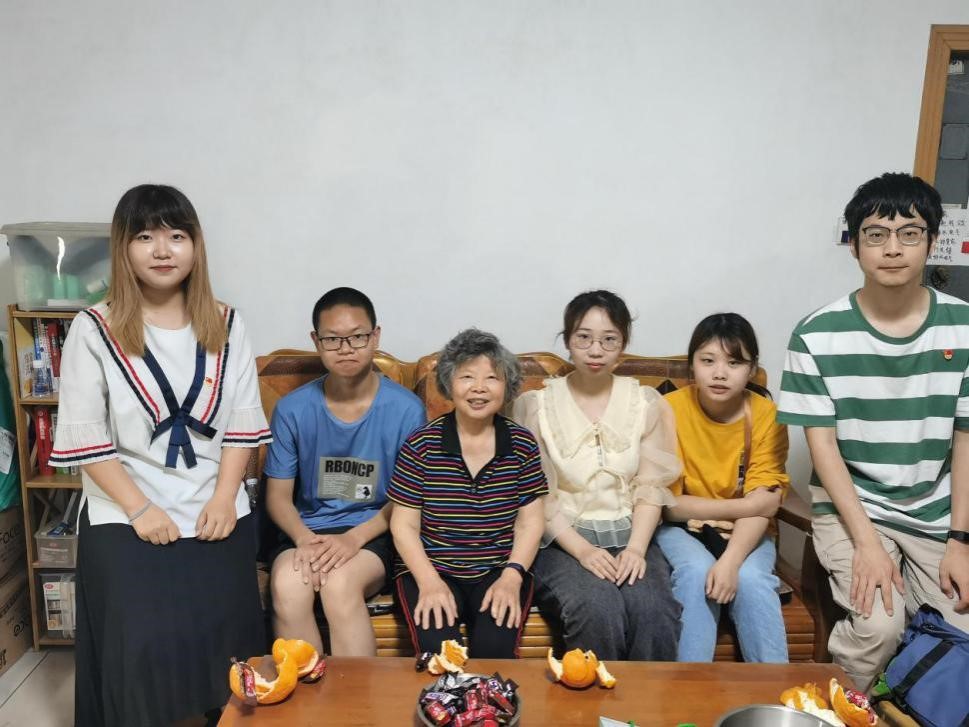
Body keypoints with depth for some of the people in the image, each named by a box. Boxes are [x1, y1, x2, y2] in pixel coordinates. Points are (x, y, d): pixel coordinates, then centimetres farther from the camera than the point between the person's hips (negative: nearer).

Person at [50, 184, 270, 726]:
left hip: (216, 513, 2)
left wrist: (224, 498, -7)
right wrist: (139, 509, -11)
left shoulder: (226, 325, 4)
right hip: (126, 519, -1)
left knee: (227, 636, -6)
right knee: (146, 644, -12)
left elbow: (244, 422, 3)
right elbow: (84, 437, -6)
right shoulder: (94, 330, -4)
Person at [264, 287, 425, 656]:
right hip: (307, 530, 2)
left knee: (340, 583, -31)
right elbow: (278, 494, 4)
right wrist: (305, 539, -16)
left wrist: (354, 538, -17)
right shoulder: (292, 409, -2)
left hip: (375, 533, -2)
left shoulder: (406, 408, -8)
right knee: (287, 585, -28)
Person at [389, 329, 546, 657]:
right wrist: (429, 581, -14)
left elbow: (529, 521, 4)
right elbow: (404, 524, -1)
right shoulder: (421, 444, -4)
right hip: (431, 569, -1)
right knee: (438, 650, -26)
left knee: (494, 648, -24)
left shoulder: (522, 444, 2)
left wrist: (512, 577, -10)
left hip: (500, 571, 1)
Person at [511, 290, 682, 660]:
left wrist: (636, 548, -12)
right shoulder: (536, 405, -1)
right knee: (598, 610, -29)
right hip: (562, 540, -2)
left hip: (629, 536, 2)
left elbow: (651, 485, 2)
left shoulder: (645, 402, 6)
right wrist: (581, 550, -16)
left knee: (652, 610, -26)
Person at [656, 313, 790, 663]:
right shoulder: (670, 410, -15)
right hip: (682, 528, -1)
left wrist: (731, 560, -32)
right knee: (697, 571, -30)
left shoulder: (767, 416, -11)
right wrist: (741, 506, -19)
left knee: (750, 578, -28)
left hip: (745, 533, 1)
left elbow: (762, 506, -17)